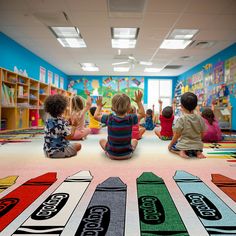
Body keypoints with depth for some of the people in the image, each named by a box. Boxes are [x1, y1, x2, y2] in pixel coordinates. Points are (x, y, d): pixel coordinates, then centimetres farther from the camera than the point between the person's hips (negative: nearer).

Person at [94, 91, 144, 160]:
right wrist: (139, 101, 12)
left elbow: (96, 116, 1)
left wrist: (99, 106, 17)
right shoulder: (131, 119, -17)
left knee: (102, 141, 28)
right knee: (135, 140, 31)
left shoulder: (109, 118, -17)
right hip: (127, 154, 1)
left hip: (111, 155, 0)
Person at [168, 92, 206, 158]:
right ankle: (198, 152, 5)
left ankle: (180, 152, -7)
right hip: (198, 146, 5)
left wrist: (171, 144, 6)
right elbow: (202, 134, 8)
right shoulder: (200, 118, -1)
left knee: (171, 146, 22)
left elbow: (176, 135, -10)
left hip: (184, 146, -4)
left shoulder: (181, 119, -15)